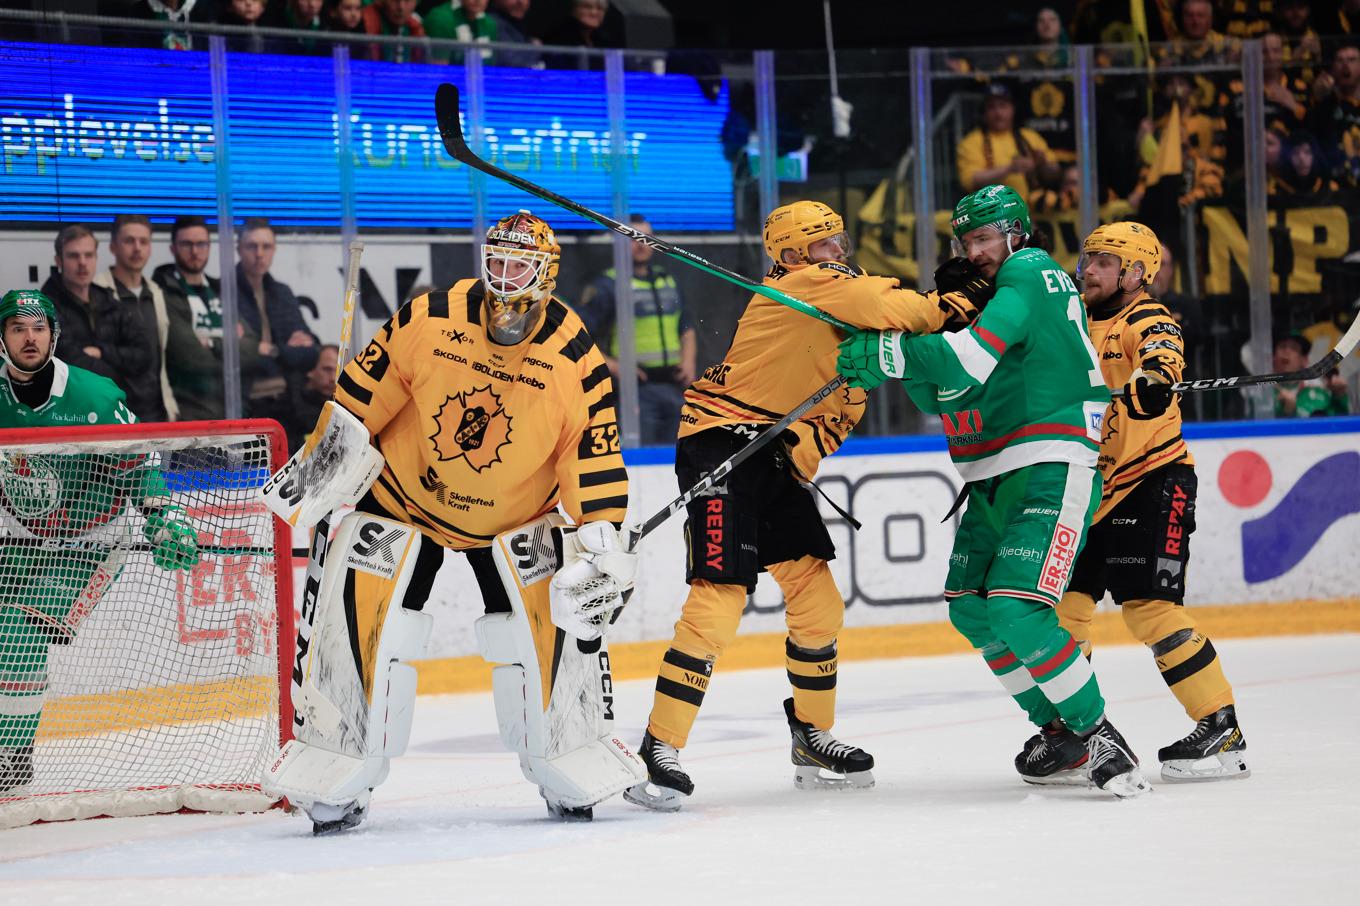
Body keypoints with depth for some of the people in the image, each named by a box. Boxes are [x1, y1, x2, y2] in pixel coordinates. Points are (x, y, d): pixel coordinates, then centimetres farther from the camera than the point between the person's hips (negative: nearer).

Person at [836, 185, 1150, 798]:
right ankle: (1060, 731, 24)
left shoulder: (1031, 276, -10)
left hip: (1051, 472, -10)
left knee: (1017, 612, -21)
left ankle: (1097, 732, -9)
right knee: (971, 609, 12)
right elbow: (944, 396, 11)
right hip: (992, 478, 10)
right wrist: (905, 360, -5)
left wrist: (892, 355, -25)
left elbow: (970, 362, -25)